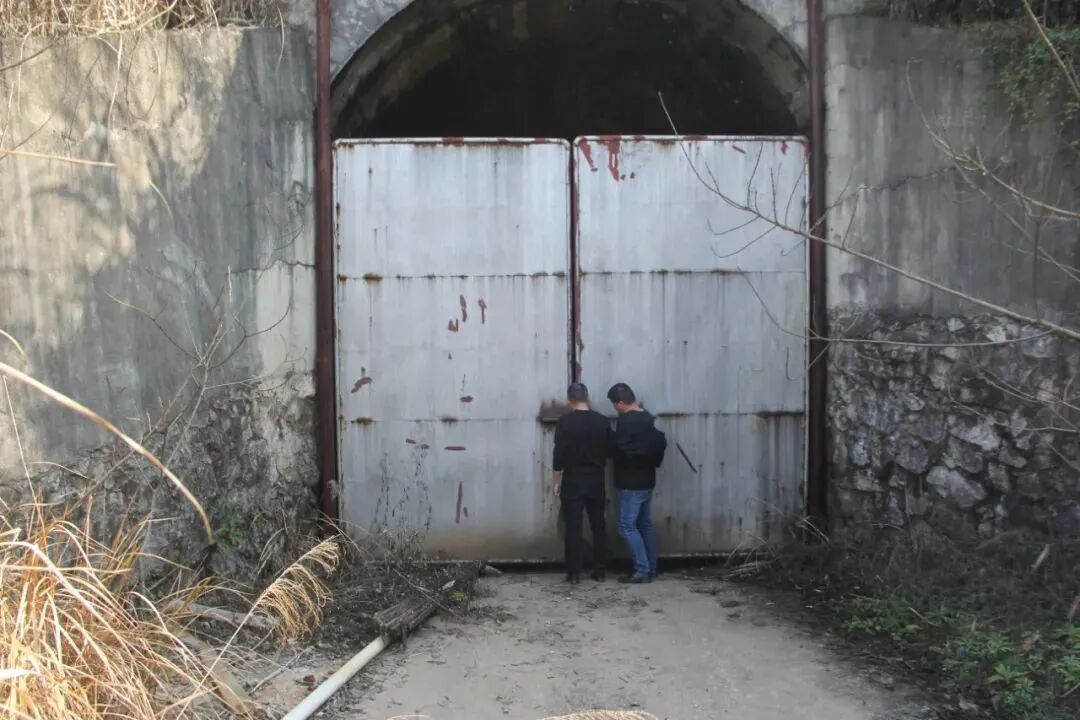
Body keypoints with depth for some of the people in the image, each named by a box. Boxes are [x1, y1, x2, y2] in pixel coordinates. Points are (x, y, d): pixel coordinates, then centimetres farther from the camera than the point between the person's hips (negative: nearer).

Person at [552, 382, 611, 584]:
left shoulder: (565, 422, -9)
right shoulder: (603, 421, 0)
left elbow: (559, 454, -10)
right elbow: (610, 452, 7)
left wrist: (556, 480, -1)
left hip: (573, 481, -3)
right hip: (596, 481, 3)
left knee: (573, 528, 2)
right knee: (598, 527, 11)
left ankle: (574, 574, 4)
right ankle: (600, 572, 14)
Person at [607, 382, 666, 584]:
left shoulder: (625, 421, -17)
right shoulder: (648, 418, 9)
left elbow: (620, 451, -20)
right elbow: (661, 442, 14)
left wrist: (609, 448, -1)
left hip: (631, 483, -9)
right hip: (647, 481, 9)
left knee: (627, 526, -4)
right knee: (645, 525, 13)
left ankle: (642, 570, -6)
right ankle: (651, 569, 16)